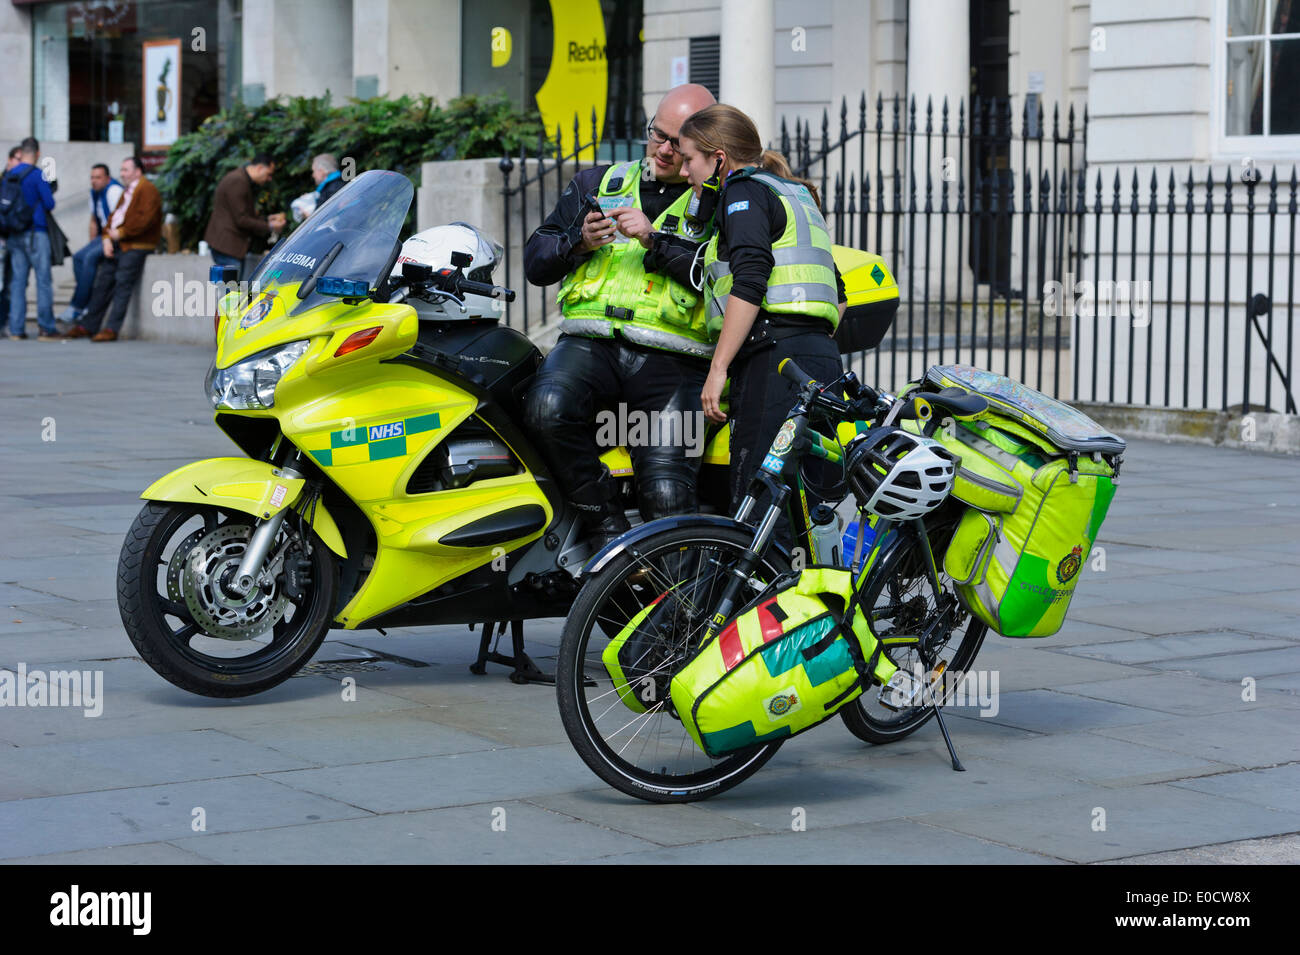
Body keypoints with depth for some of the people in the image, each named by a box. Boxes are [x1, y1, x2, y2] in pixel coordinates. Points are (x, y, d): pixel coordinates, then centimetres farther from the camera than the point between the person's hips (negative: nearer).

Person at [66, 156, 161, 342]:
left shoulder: (147, 190, -9)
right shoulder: (127, 192, 23)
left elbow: (145, 219, -21)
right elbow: (114, 216, 21)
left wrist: (121, 233, -15)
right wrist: (107, 238, 4)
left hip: (135, 246, -9)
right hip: (118, 245, 9)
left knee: (122, 284, -13)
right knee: (103, 282, 7)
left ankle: (112, 329, -13)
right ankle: (88, 325, 12)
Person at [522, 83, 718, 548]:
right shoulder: (599, 183, 21)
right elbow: (535, 261, 18)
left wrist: (656, 241, -14)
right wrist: (580, 242, -2)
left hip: (671, 357, -2)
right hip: (590, 341, 2)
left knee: (666, 496, -22)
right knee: (549, 408, -33)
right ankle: (605, 523, -14)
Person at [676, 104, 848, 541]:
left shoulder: (744, 192, 0)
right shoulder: (797, 197, 28)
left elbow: (749, 283, -15)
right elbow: (837, 296, 26)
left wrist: (718, 367, -16)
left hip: (775, 355, -9)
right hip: (822, 355, 9)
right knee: (806, 502, 6)